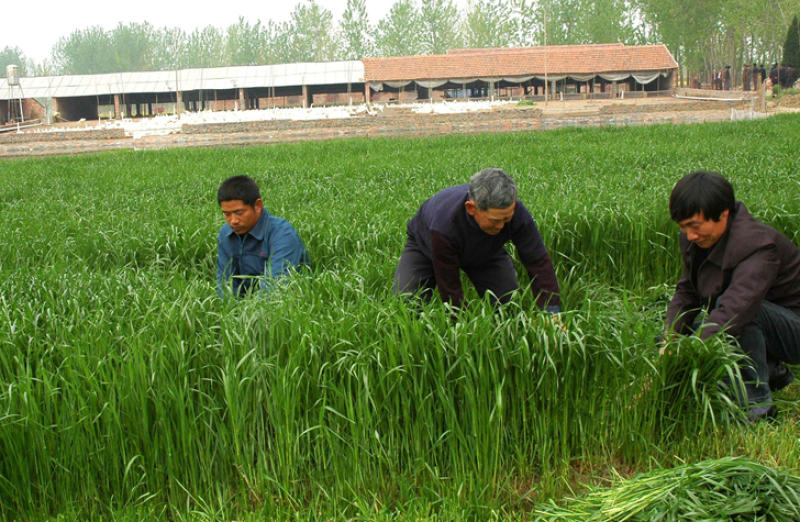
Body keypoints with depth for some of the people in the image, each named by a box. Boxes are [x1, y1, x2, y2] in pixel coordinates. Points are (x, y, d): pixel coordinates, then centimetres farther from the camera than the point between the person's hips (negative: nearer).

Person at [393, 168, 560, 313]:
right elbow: (449, 287, -35)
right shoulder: (444, 225, -45)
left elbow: (539, 262, -25)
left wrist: (551, 312, -30)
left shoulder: (517, 212, -35)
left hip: (485, 249, 3)